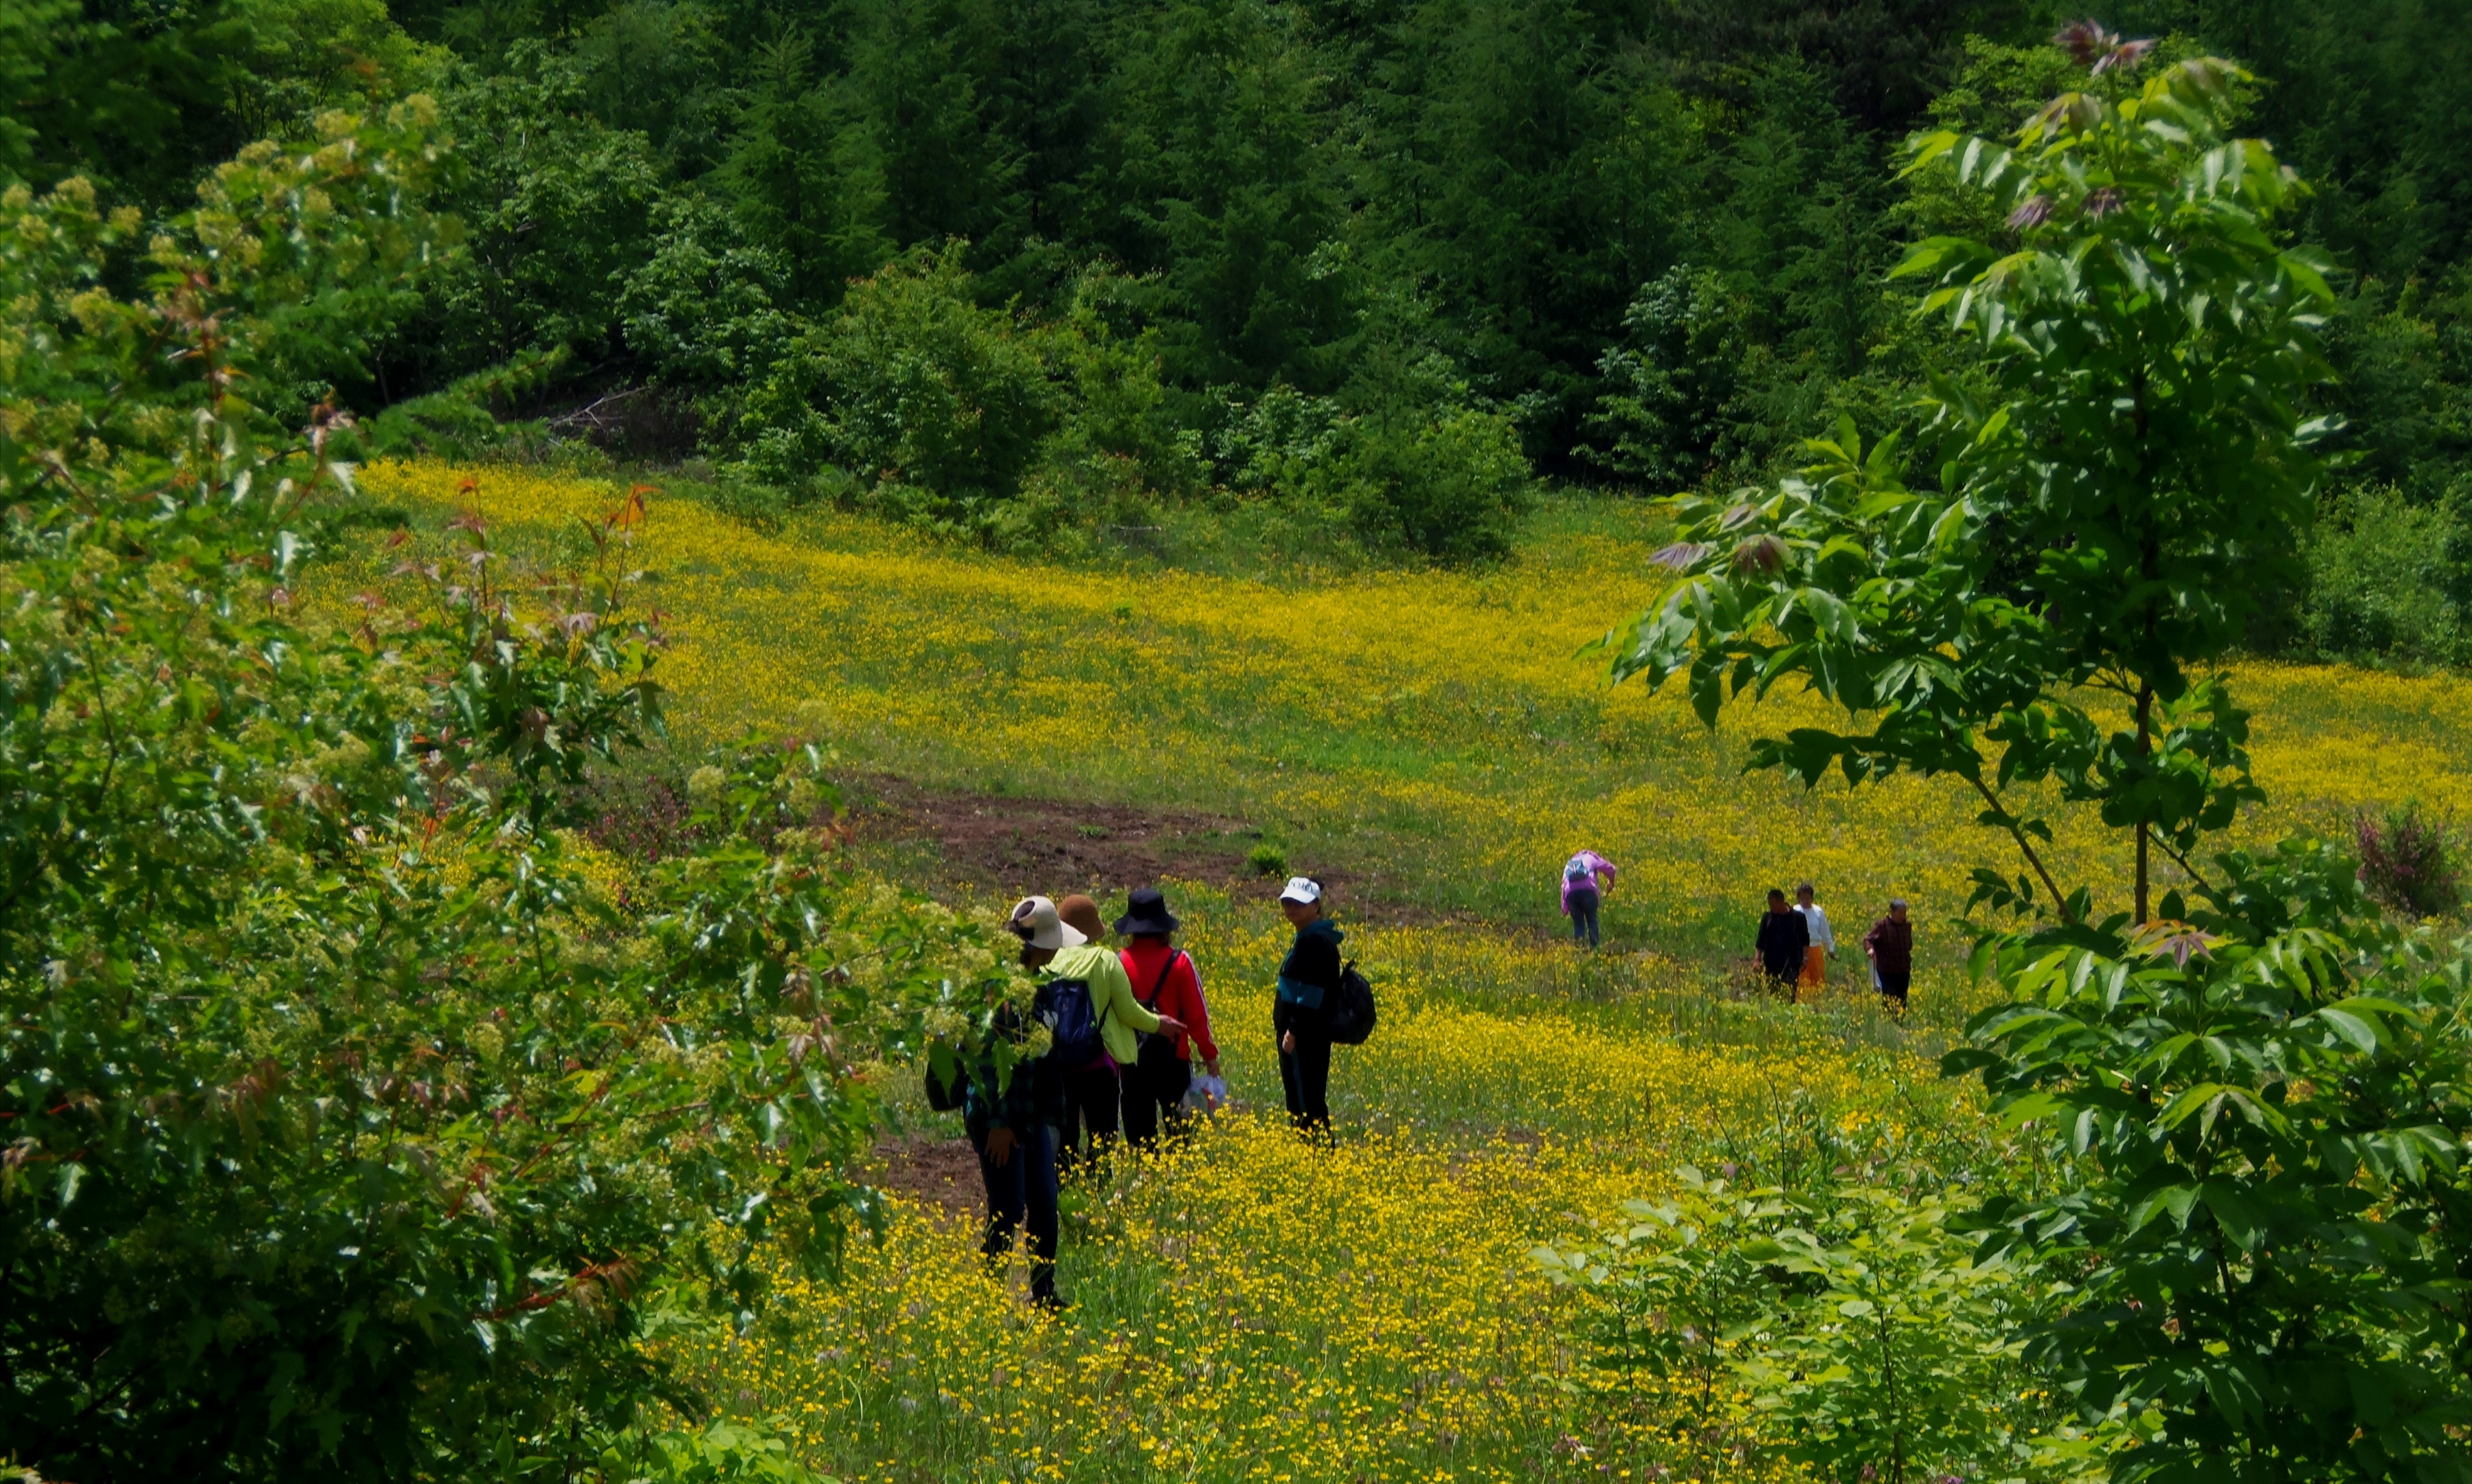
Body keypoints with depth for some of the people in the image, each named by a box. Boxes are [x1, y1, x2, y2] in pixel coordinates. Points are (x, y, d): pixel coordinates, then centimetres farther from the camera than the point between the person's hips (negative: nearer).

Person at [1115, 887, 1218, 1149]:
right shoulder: (1179, 962, -8)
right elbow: (1196, 1013, -4)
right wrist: (1210, 1054, 7)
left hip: (1131, 1058, 1)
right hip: (1172, 1056, -1)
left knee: (1138, 1129, 7)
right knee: (1179, 1129, 7)